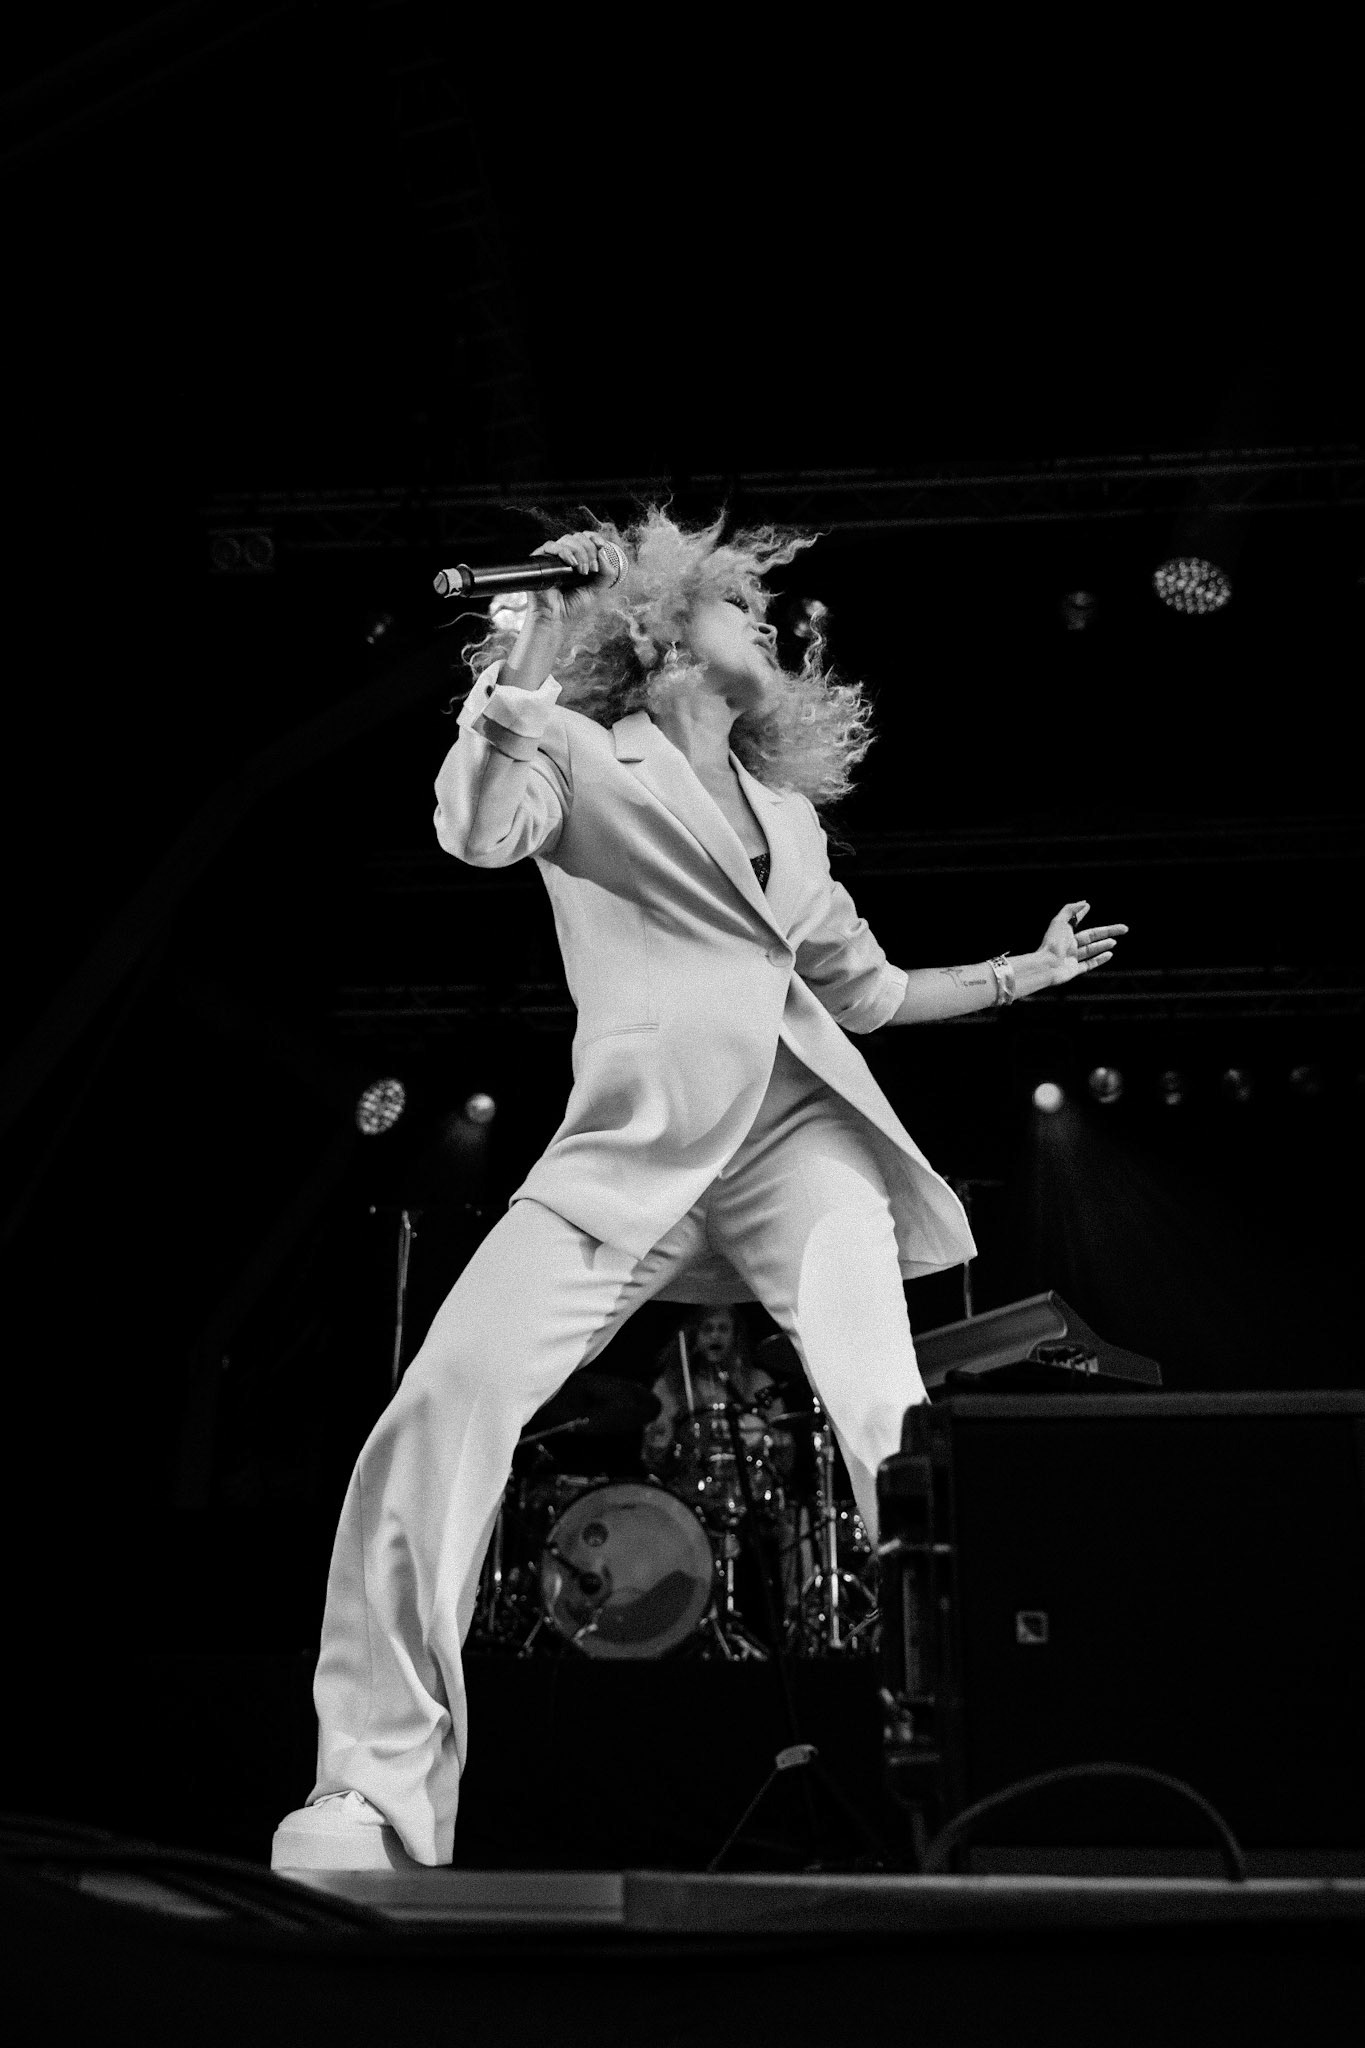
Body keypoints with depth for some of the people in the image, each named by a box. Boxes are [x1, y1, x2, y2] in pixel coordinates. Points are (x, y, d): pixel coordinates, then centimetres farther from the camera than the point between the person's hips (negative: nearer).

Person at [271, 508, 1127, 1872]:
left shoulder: (790, 812, 31)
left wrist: (1023, 973, 36)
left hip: (799, 1127, 4)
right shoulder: (580, 754, 15)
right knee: (448, 1400, -20)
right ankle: (377, 1792, -11)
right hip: (631, 1142, -3)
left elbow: (865, 990, 39)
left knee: (889, 1421, -21)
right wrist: (500, 720, -26)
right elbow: (480, 831, -7)